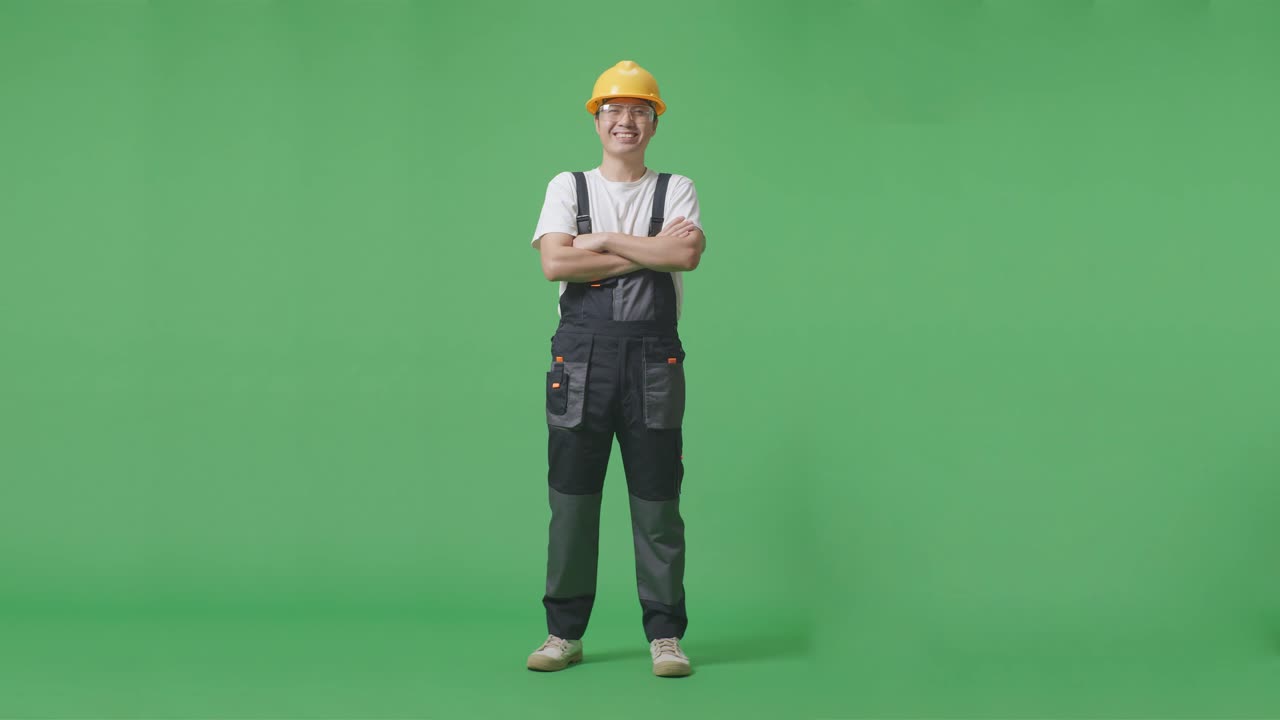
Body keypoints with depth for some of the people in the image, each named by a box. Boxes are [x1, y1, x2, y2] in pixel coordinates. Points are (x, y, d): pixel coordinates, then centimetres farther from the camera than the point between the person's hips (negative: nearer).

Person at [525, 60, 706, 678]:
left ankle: (665, 635, 11)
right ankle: (564, 632, 14)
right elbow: (555, 264, -7)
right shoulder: (568, 186, 11)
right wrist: (649, 252, -8)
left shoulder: (676, 190, 11)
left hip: (654, 360, 0)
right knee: (571, 500, 4)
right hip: (581, 355, 1)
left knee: (657, 504, 2)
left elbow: (688, 253, -10)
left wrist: (603, 241, -8)